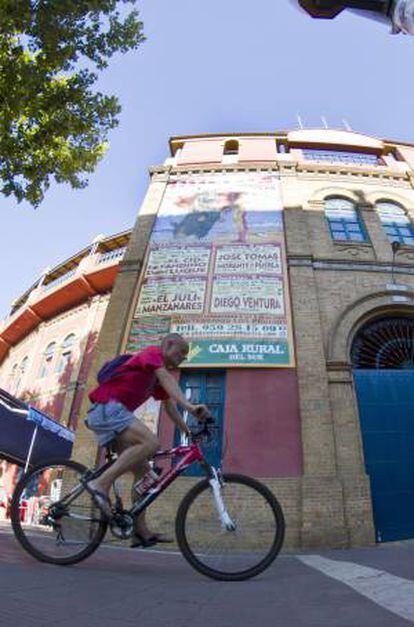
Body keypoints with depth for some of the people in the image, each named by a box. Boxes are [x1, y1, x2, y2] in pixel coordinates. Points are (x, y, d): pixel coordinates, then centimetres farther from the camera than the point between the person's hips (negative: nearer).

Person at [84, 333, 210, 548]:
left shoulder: (158, 376, 23)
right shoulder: (152, 352, -4)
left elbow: (170, 407, 24)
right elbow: (167, 378, -24)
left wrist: (189, 433, 22)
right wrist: (189, 406, -37)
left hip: (113, 413, 10)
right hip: (107, 407, -10)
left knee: (142, 470, 7)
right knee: (151, 442, -28)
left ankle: (141, 532, 10)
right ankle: (101, 484, -24)